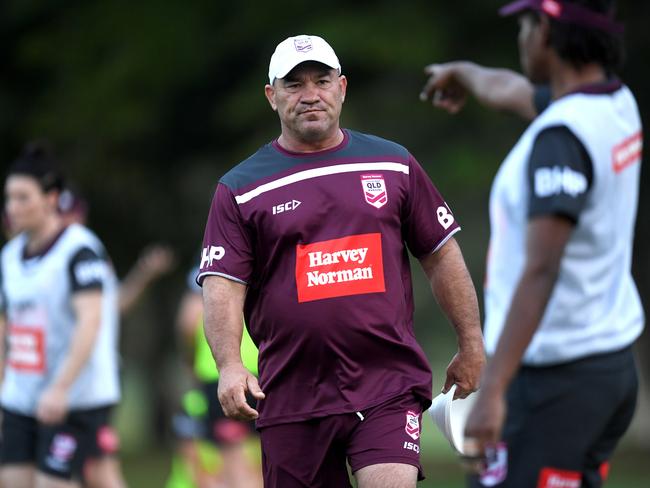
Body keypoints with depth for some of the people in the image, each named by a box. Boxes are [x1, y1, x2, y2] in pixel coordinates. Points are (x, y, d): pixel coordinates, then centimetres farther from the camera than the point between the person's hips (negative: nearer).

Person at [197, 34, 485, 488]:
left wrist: (471, 343, 12)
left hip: (388, 385, 0)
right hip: (290, 395, 0)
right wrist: (230, 365, -19)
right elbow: (223, 286, -3)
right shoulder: (240, 190, 5)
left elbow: (442, 255, 15)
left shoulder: (394, 165, 10)